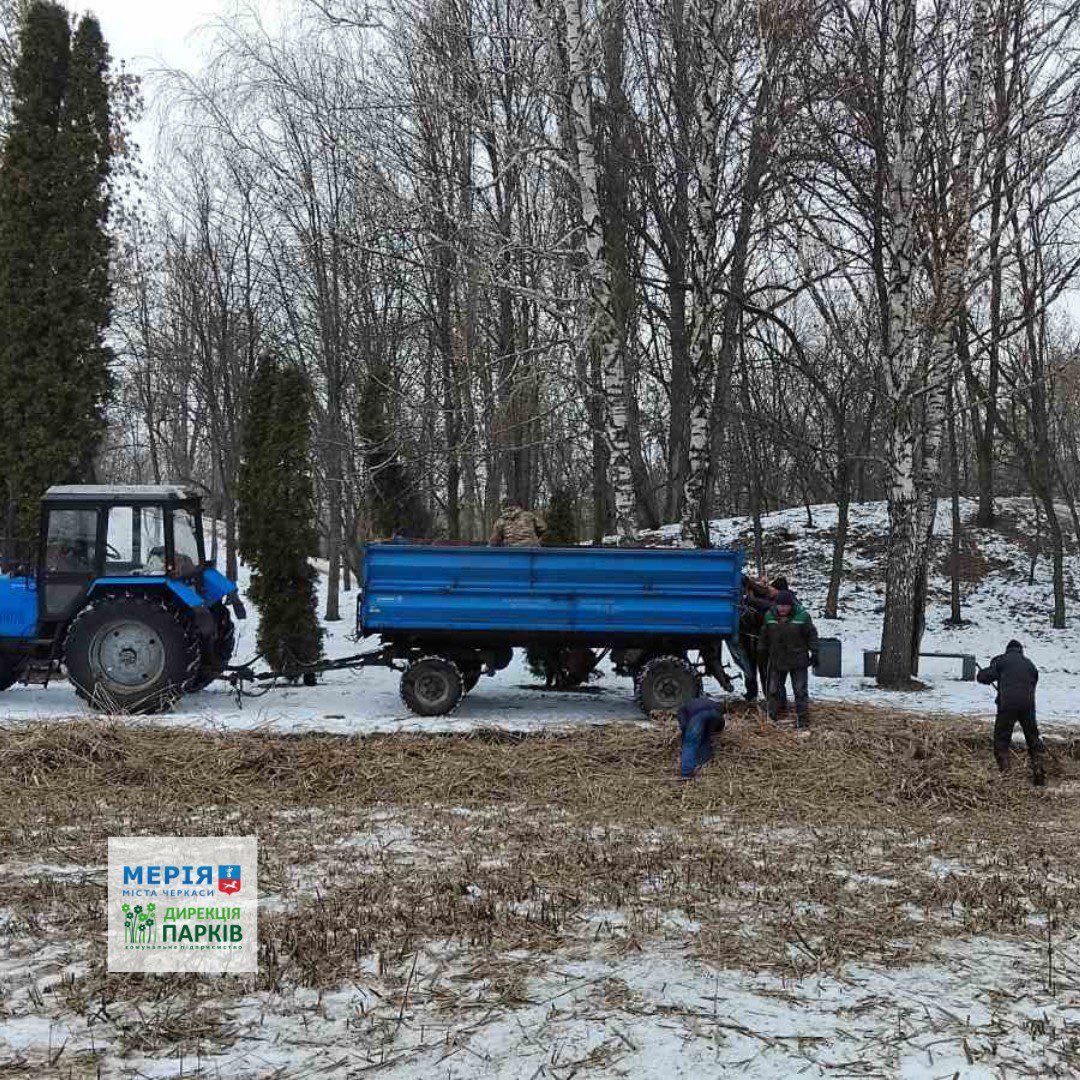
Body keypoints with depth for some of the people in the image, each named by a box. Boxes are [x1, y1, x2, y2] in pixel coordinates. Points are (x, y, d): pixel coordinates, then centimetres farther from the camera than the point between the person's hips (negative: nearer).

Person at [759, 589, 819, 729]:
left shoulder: (802, 615, -13)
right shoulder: (769, 616, -3)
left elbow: (812, 635, -4)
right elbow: (765, 637, 10)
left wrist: (814, 652, -5)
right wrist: (765, 654, 14)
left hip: (798, 661, -3)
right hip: (776, 661, 3)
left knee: (800, 691, 3)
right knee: (773, 690, 11)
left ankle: (802, 720, 10)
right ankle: (772, 717, 23)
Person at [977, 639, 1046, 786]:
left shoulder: (1000, 660, 7)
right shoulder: (1029, 663, 20)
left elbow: (982, 677, -2)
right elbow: (1033, 683, 21)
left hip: (1007, 705, -3)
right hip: (1028, 705, 3)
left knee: (1001, 739, 5)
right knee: (1034, 739, 14)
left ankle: (1004, 772, -5)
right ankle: (1040, 774, 8)